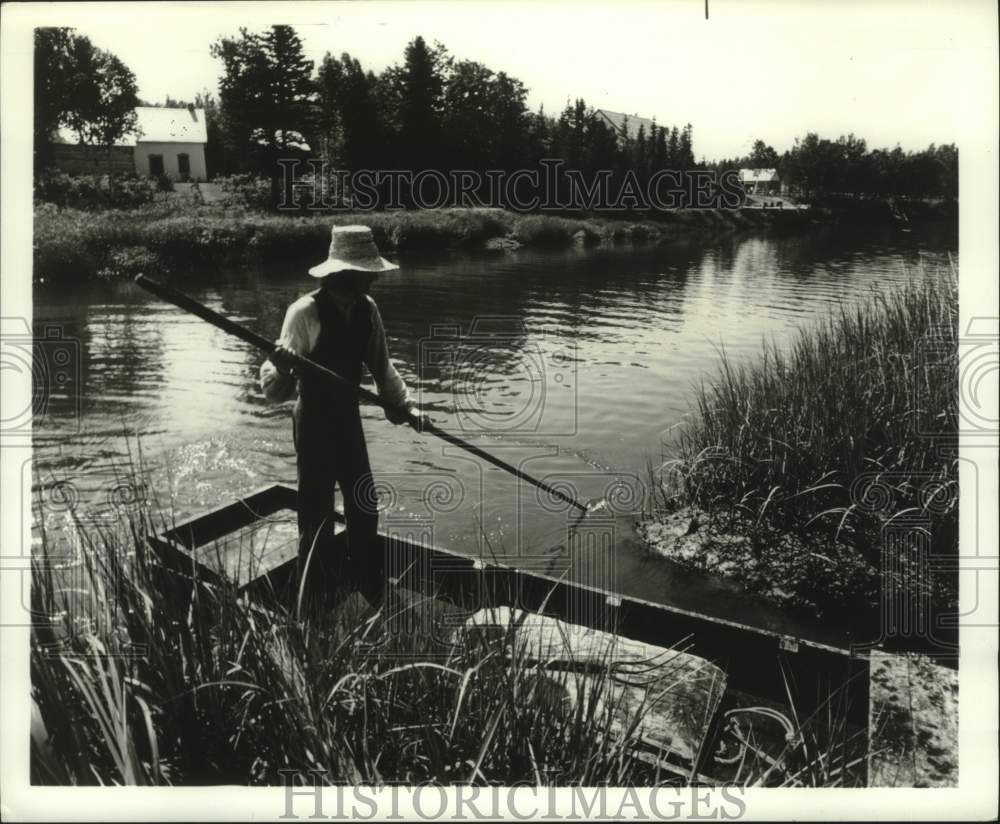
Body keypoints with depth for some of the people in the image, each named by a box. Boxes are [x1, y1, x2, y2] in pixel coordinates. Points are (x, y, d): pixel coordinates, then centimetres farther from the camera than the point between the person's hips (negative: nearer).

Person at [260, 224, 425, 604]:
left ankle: (370, 595, 36)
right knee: (317, 515, 1)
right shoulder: (305, 312, -23)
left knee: (365, 508, 16)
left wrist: (405, 403, 0)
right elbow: (276, 391, -25)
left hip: (349, 419, 6)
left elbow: (381, 365, 10)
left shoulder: (367, 309, -5)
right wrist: (281, 369, -47)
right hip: (315, 423, -6)